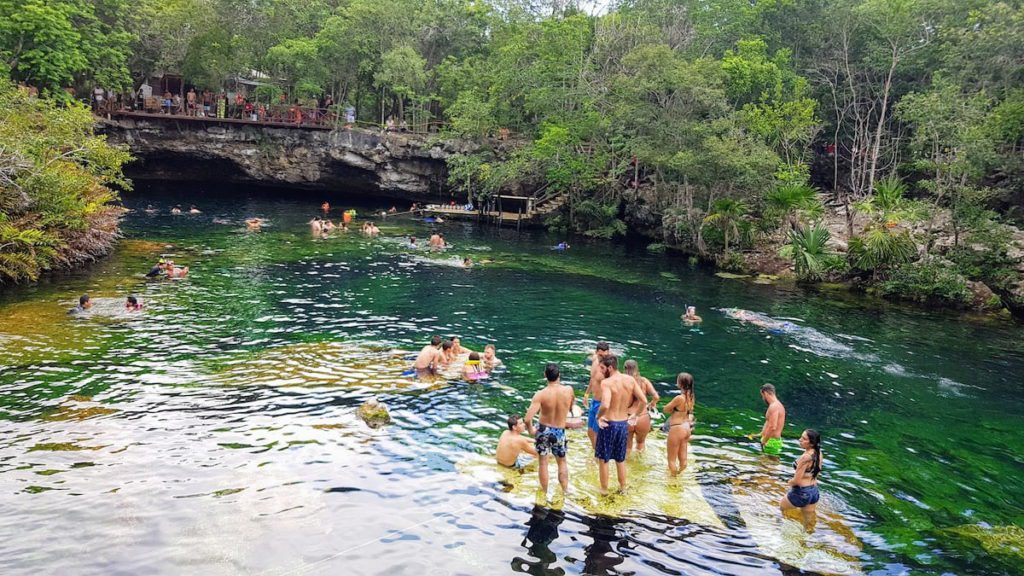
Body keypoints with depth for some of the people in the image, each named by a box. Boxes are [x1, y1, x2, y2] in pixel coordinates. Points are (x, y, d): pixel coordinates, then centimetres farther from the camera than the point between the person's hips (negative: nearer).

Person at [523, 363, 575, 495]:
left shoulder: (541, 394, -21)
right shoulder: (568, 390, -14)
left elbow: (528, 419, -26)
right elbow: (571, 405, 11)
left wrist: (531, 431, -9)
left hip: (544, 430, -2)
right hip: (560, 431, 2)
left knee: (543, 462, 14)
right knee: (562, 462, 23)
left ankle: (545, 493, 22)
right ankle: (565, 490, 24)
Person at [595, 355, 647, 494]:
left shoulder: (606, 382, -21)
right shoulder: (630, 380, -4)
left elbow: (605, 405, -36)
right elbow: (643, 401, -3)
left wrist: (598, 416, -17)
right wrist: (632, 414, 9)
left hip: (608, 424, -5)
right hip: (624, 424, 6)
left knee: (603, 459, 14)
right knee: (620, 459, 23)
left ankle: (604, 489, 24)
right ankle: (623, 487, 35)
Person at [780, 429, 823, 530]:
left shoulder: (805, 457, -27)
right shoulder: (818, 453, -3)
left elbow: (797, 481, -24)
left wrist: (790, 482, -2)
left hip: (801, 492, -7)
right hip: (814, 491, 7)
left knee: (781, 507, 25)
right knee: (809, 526, 21)